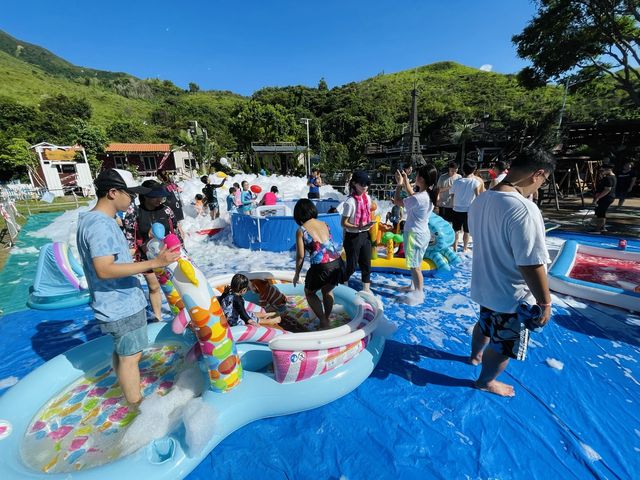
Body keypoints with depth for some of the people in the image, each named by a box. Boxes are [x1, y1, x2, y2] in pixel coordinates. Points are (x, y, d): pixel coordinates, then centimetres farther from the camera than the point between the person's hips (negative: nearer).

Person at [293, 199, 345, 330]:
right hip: (338, 263, 5)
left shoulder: (301, 231, -2)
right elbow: (329, 244, 13)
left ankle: (323, 322, 21)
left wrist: (297, 274, 12)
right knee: (328, 290, 32)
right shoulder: (324, 224, 11)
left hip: (321, 267, -5)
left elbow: (300, 256, -1)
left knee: (309, 292, 24)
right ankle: (326, 319, 43)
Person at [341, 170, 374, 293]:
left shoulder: (367, 198, 2)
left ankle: (366, 289, 28)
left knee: (366, 264, 13)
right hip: (353, 237, -6)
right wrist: (359, 228, -28)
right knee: (352, 266, 5)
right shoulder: (350, 202, -19)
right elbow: (344, 224, -17)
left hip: (365, 235, 6)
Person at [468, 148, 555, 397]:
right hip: (511, 296, -8)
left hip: (485, 285, 8)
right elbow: (531, 265, -29)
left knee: (485, 325, 33)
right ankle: (485, 381, 41)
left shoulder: (480, 200, -5)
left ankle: (475, 356, 58)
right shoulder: (524, 209, -31)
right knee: (503, 346, 18)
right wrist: (545, 303, -15)